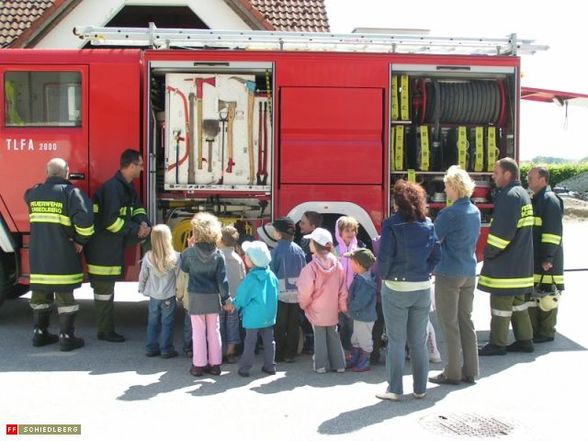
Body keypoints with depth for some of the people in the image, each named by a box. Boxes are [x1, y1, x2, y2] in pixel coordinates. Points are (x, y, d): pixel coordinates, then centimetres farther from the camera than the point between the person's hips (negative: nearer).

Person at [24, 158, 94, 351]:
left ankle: (40, 333, 25)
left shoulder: (34, 193, 7)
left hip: (37, 256, 5)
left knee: (40, 294, 16)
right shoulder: (71, 192, -12)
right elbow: (85, 219, -24)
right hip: (63, 256, -5)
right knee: (65, 296, 2)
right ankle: (67, 337, 6)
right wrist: (81, 240, -10)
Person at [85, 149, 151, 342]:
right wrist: (136, 230, -16)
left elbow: (137, 208, 15)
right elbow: (111, 221, -25)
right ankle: (105, 331, 10)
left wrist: (143, 223, -7)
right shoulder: (112, 187, -21)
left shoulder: (128, 187, 10)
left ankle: (106, 329, 26)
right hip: (103, 248, -10)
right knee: (104, 289, 0)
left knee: (107, 288, 17)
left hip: (114, 247, 10)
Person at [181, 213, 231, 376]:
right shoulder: (218, 254, -5)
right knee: (214, 331, 10)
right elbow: (222, 278, -4)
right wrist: (226, 298, 2)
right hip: (213, 297, 2)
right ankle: (215, 364, 15)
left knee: (198, 332, 6)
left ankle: (199, 365, 10)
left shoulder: (190, 252, -10)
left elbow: (184, 268, 9)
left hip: (196, 297, -2)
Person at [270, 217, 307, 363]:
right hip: (297, 292, 3)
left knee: (280, 326, 8)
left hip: (281, 292, -3)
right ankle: (290, 354, 15)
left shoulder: (277, 251, -11)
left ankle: (279, 354, 12)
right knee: (294, 325, 11)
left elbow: (272, 272, -9)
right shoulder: (298, 249, 0)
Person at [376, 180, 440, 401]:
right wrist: (424, 272, 11)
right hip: (423, 288, 4)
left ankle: (394, 389, 11)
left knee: (396, 342, 5)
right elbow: (436, 255, 3)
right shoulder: (428, 224, 3)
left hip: (396, 288, -4)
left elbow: (385, 256, -15)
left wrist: (384, 275, 1)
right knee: (419, 341, 13)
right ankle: (420, 388, 21)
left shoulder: (392, 224, -11)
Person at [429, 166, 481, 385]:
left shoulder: (449, 214, -17)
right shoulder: (475, 211, 8)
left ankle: (453, 373, 7)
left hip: (448, 274, -7)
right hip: (469, 272, 8)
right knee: (466, 321, 13)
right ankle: (470, 371, 18)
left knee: (449, 324, 1)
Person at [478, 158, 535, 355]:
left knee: (501, 302, -3)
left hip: (506, 262, -10)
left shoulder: (510, 196, -17)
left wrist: (487, 253, -12)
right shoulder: (522, 194, 15)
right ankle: (524, 340, 22)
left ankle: (497, 344, 4)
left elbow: (503, 230, -23)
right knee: (517, 301, 16)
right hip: (521, 261, 10)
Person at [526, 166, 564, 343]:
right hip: (533, 259, 9)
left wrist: (548, 257, -22)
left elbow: (553, 232, -19)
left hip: (546, 260, -9)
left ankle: (546, 333, 7)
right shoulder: (536, 199, 16)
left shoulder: (550, 200, -13)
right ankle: (533, 330, 21)